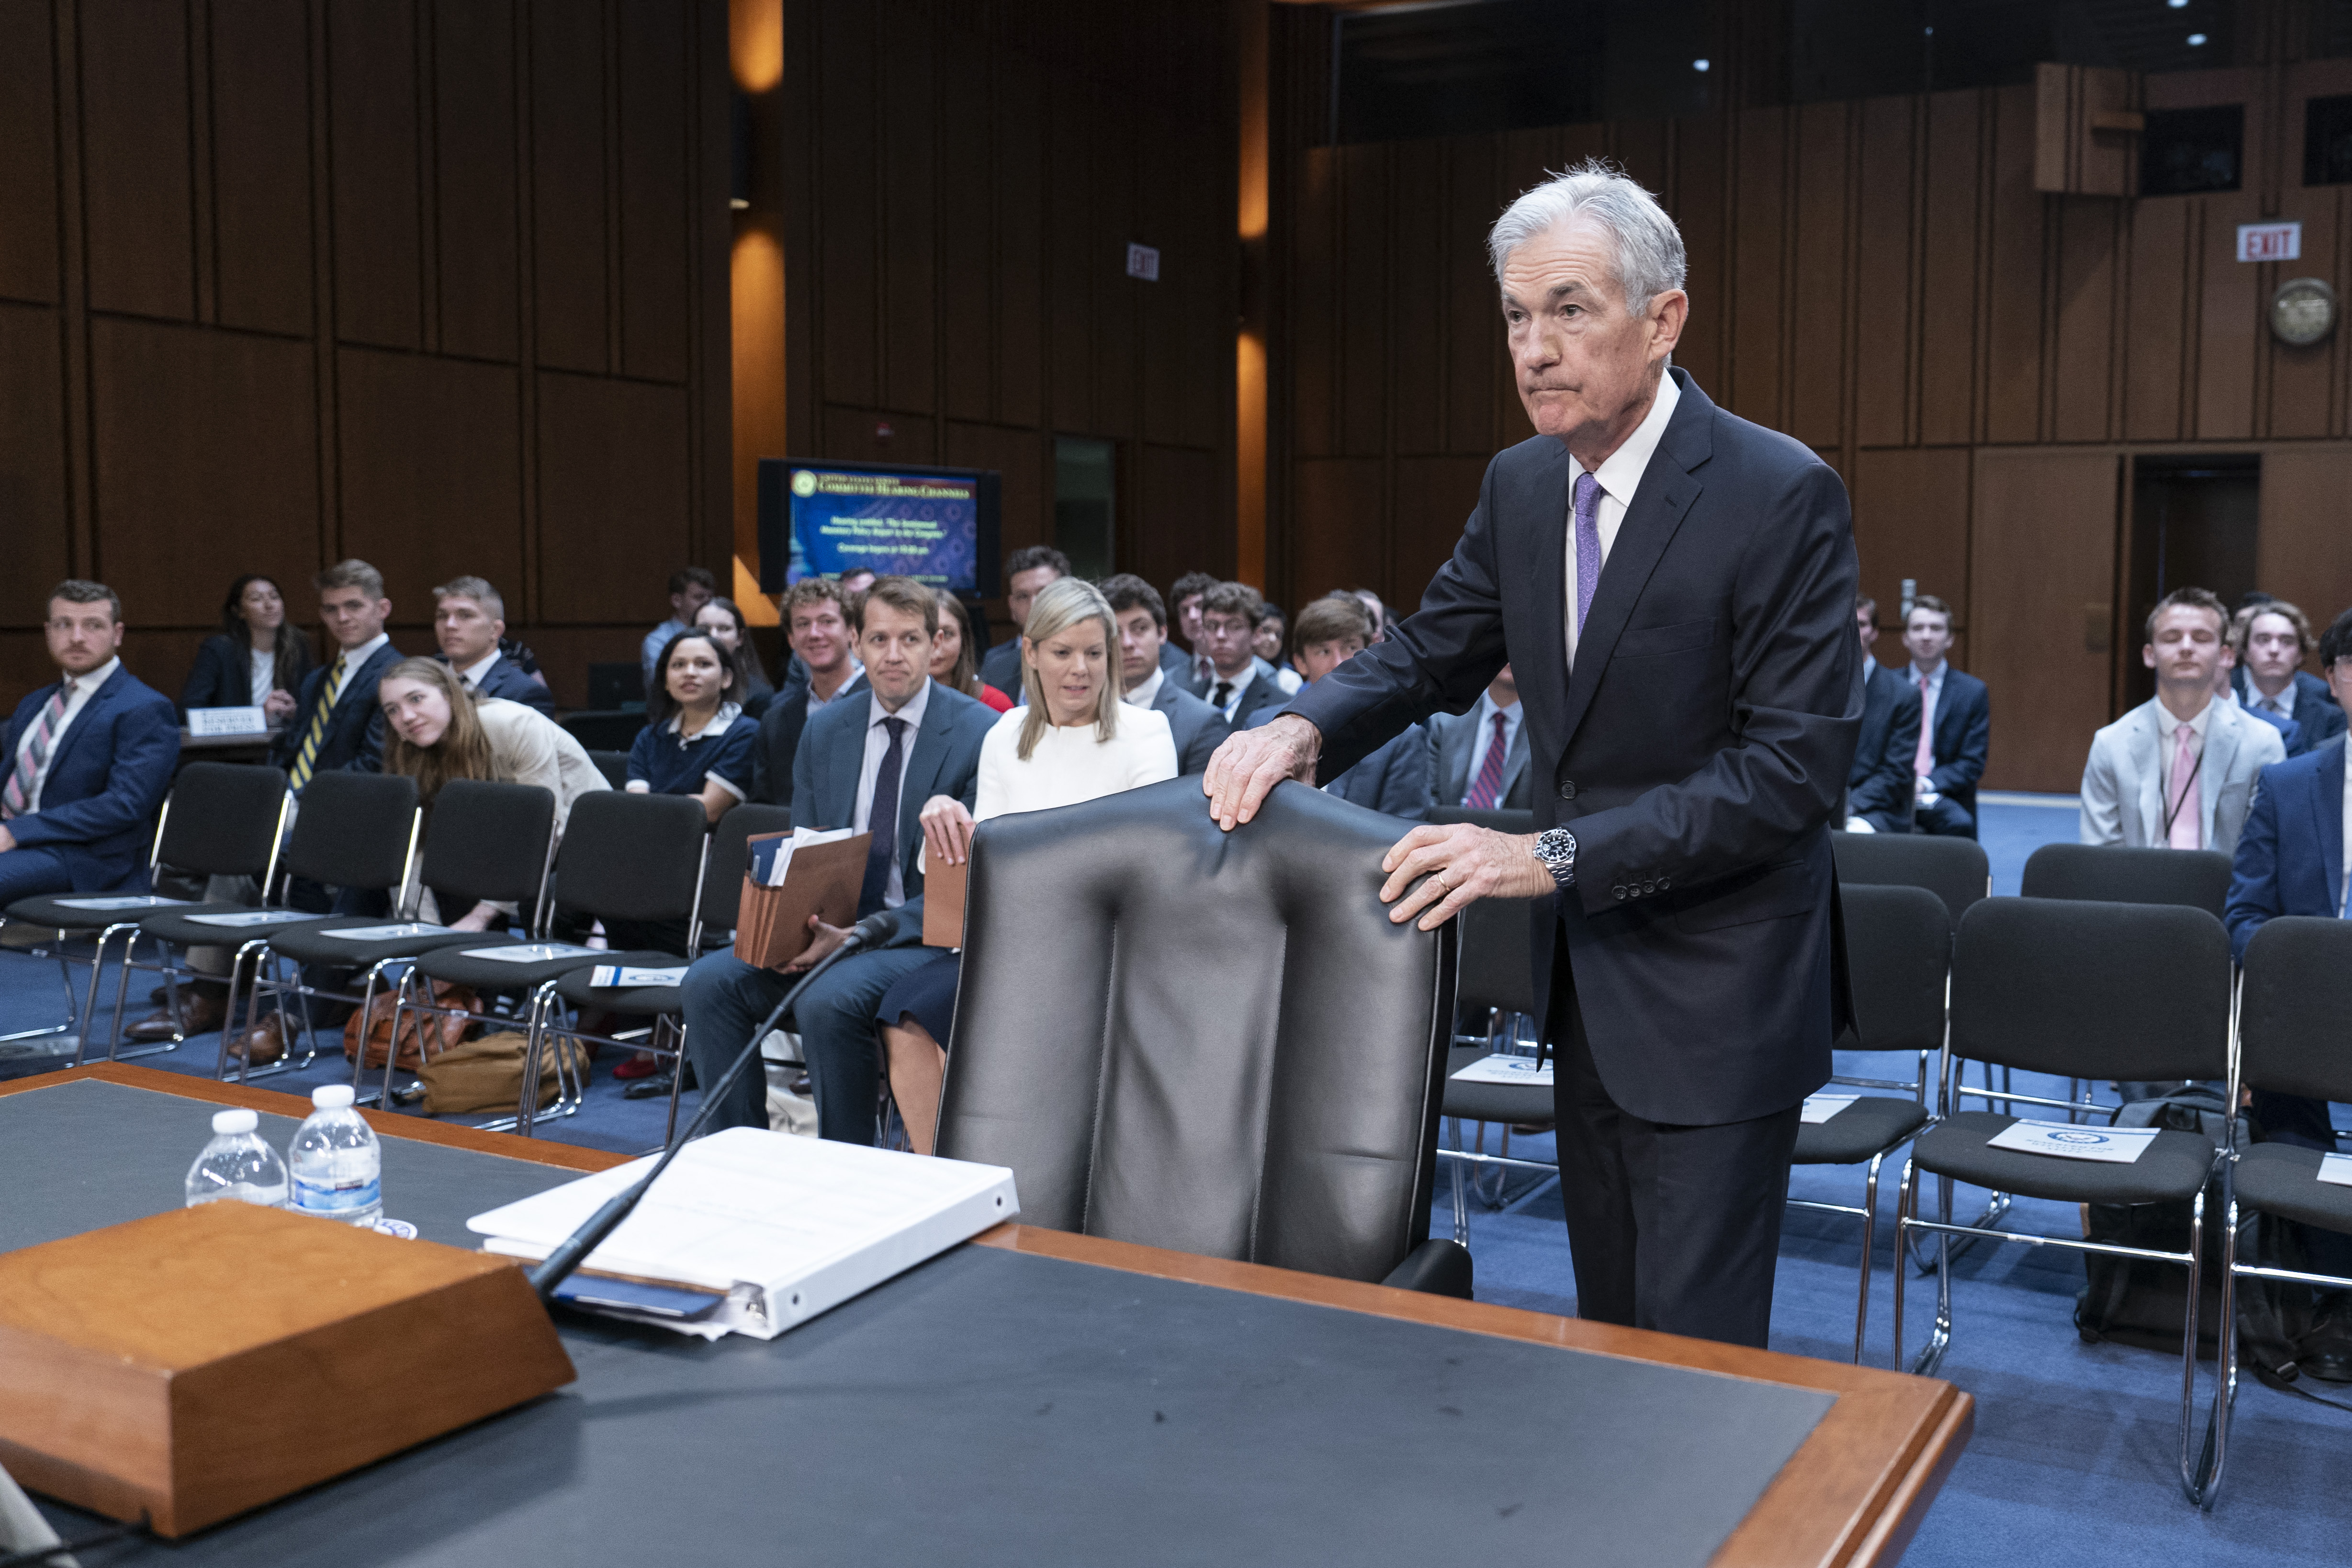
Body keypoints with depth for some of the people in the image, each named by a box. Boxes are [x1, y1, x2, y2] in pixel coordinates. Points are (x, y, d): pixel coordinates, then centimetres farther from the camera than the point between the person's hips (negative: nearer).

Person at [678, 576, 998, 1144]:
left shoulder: (980, 734, -7)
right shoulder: (825, 729, 11)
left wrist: (860, 935, -22)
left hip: (924, 936, -5)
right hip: (826, 927, 6)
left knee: (829, 1000, -33)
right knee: (710, 982, -16)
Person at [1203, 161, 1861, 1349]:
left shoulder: (1782, 495, -18)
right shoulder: (1520, 486, 4)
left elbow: (1794, 766, -22)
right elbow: (1429, 653, 12)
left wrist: (1552, 856, -27)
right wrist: (1301, 729, -10)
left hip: (1716, 991, -7)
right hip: (1587, 977, 7)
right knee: (1605, 1325, 19)